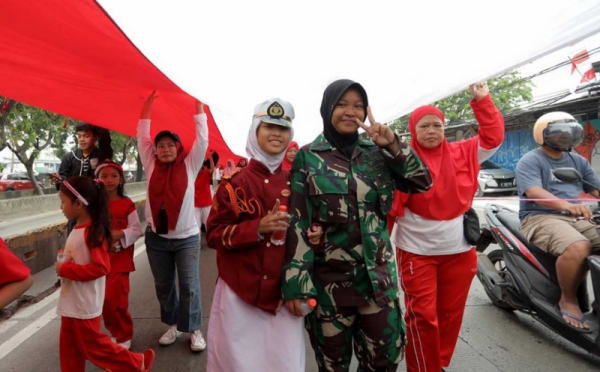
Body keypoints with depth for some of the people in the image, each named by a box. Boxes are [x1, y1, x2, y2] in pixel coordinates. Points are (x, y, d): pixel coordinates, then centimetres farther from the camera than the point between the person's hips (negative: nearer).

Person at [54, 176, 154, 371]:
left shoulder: (93, 231, -22)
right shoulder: (77, 229, 4)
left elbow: (100, 267, -27)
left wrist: (65, 269, -22)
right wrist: (62, 266, 2)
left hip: (85, 305, -8)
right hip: (70, 304, 8)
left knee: (92, 345, 5)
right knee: (69, 349, 19)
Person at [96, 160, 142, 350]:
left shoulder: (127, 204, -7)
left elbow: (137, 230, -7)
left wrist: (120, 234, -23)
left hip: (120, 259, -4)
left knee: (115, 299, -5)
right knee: (104, 299, 11)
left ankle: (125, 336, 16)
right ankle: (116, 332, 32)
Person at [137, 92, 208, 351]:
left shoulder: (189, 165, -3)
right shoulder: (151, 165, 4)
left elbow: (202, 137, -8)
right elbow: (142, 135, 3)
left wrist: (198, 102, -7)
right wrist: (149, 102, 1)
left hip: (186, 237, -3)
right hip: (156, 237, 3)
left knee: (189, 286, 3)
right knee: (163, 285, 15)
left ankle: (195, 329, 18)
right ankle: (173, 325, 33)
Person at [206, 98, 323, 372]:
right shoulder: (235, 182, -5)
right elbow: (214, 235, -7)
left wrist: (314, 235, -7)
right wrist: (258, 228, -20)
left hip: (283, 294, 3)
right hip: (240, 293, -2)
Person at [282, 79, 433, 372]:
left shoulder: (376, 153, 4)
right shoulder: (307, 157, -6)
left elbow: (422, 183, 3)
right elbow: (297, 223, -10)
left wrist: (393, 146, -10)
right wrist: (294, 282, -14)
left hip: (378, 274, 3)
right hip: (328, 279, -3)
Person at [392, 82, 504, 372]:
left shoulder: (463, 153, 5)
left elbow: (493, 136, 9)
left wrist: (482, 101, 5)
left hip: (459, 250, 5)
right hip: (416, 251, -4)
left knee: (451, 315, 16)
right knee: (422, 317, 0)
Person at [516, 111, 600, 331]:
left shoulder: (577, 161, 19)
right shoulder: (530, 161, -5)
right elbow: (534, 192, -22)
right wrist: (566, 205, -39)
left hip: (575, 218, 7)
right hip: (540, 218, -7)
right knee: (579, 247, -33)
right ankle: (568, 299, -12)